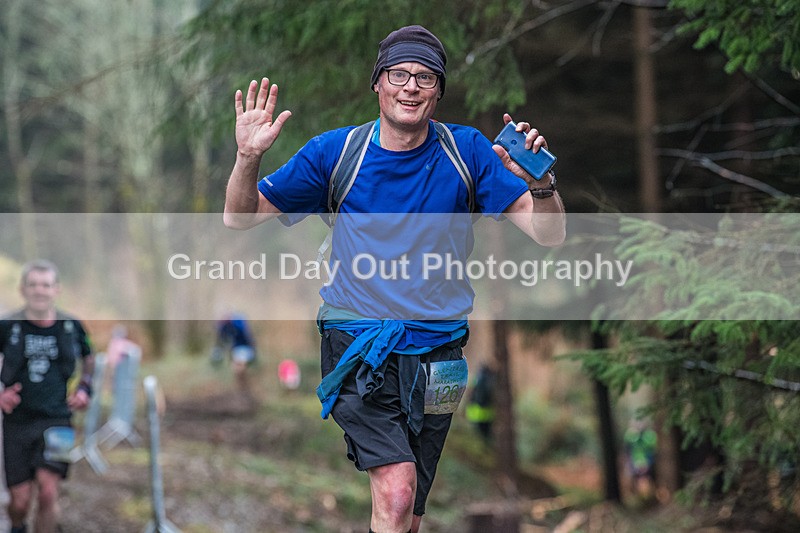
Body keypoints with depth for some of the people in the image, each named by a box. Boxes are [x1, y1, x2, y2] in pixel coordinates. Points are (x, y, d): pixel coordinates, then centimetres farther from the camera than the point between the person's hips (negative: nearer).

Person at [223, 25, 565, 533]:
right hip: (357, 349, -2)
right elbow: (240, 217, 4)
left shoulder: (467, 150, -1)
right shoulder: (335, 151, -1)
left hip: (437, 352, 2)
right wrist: (248, 158, -16)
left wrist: (541, 184, -26)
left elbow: (549, 234, -5)